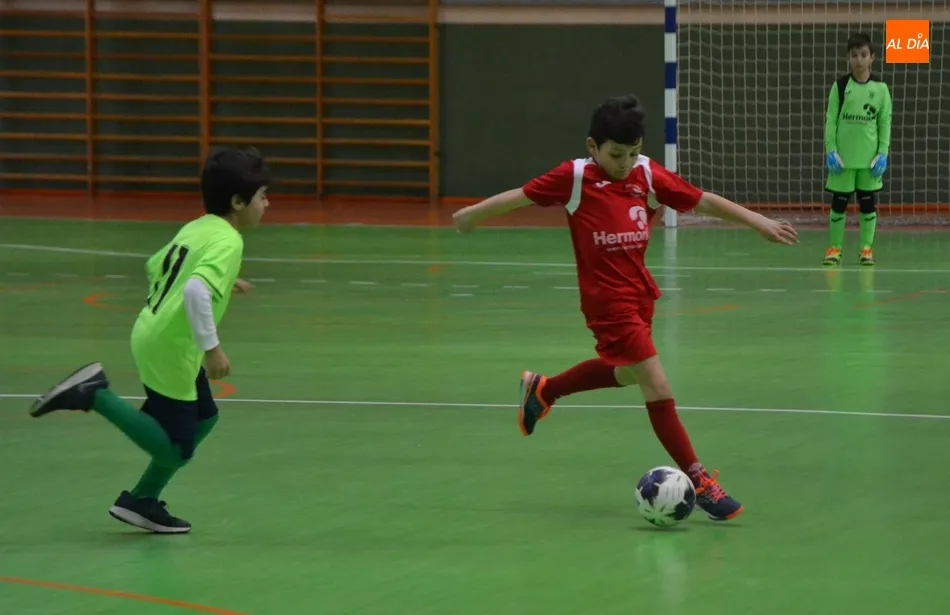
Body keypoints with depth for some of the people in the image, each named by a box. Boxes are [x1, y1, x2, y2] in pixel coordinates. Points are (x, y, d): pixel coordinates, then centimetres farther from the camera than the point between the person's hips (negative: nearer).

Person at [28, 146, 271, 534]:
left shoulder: (196, 228, 8)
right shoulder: (227, 242, -19)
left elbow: (156, 266, 24)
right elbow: (196, 291, -35)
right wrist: (211, 348, -27)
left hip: (152, 336, 10)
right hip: (170, 349, -10)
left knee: (203, 419, 21)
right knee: (175, 449, -1)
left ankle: (143, 502, 26)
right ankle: (94, 397, -6)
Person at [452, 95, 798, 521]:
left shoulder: (648, 175, 1)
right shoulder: (575, 178, -10)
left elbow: (703, 201, 4)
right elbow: (523, 195, 0)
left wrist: (758, 222, 0)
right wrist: (476, 213, 10)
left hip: (640, 293, 7)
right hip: (607, 300, -7)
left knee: (625, 371, 28)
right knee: (657, 386, -12)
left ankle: (542, 390, 52)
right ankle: (698, 481, -9)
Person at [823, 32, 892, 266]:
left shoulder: (880, 88, 0)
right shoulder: (840, 86, -2)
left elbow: (885, 122, 3)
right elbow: (830, 119, 0)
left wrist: (883, 153, -3)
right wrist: (831, 151, -7)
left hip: (869, 158, 1)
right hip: (842, 157, -1)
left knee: (868, 203, 5)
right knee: (839, 203, 4)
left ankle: (867, 248, 13)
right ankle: (834, 248, 12)